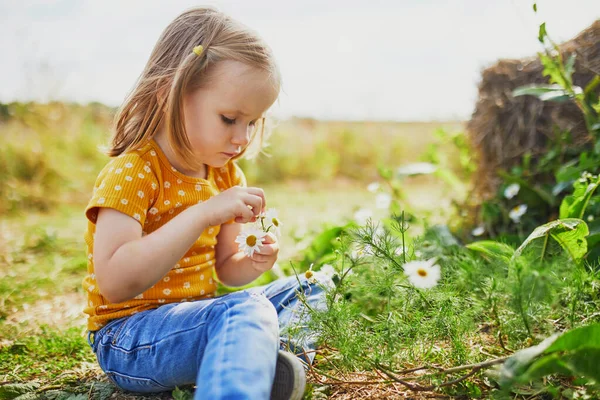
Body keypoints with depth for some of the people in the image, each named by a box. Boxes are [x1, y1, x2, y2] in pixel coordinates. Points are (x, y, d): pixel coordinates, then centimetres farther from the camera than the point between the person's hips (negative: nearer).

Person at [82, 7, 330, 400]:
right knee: (247, 311, -33)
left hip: (196, 316, 9)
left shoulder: (227, 175, 6)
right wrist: (202, 214, -37)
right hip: (128, 335, -9)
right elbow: (115, 283, -33)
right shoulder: (132, 172, -19)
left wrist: (252, 263, -8)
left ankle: (283, 352, -15)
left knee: (303, 289, 11)